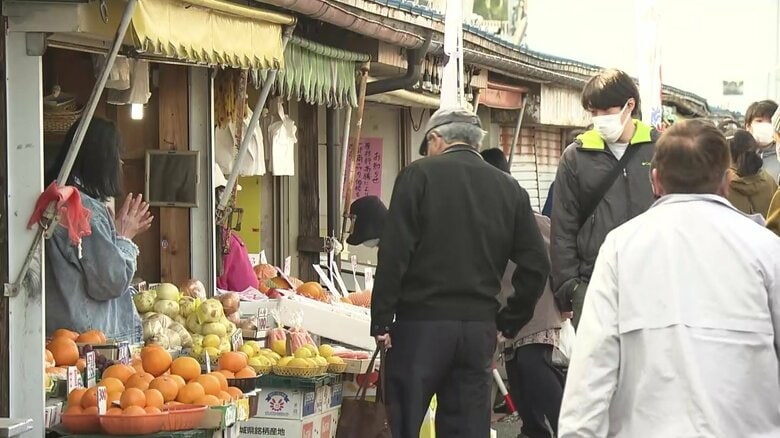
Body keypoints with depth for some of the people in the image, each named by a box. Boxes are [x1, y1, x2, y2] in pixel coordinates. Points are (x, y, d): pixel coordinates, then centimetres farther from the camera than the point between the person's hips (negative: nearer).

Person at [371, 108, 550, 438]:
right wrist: (509, 323, 13)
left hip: (421, 323, -4)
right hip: (480, 327, 4)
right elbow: (536, 265, 7)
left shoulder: (419, 176, -3)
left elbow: (394, 254, -10)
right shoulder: (509, 189, 9)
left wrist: (381, 321, -7)